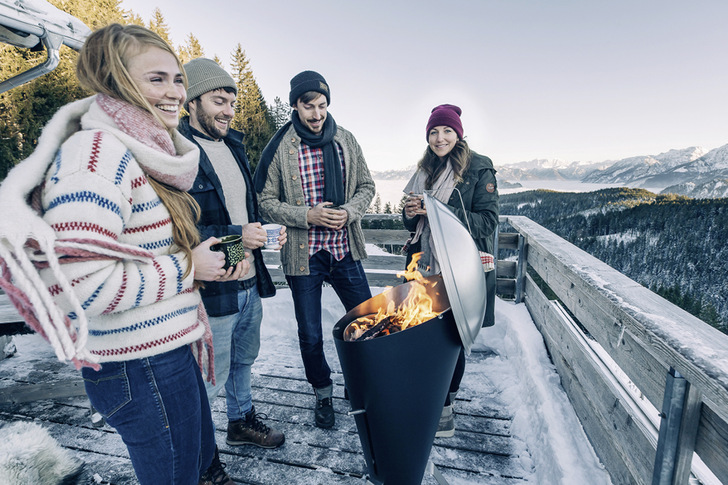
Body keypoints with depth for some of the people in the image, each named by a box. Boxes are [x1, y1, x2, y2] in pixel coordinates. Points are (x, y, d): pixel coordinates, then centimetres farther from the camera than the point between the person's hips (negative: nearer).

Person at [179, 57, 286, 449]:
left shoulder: (233, 145, 12)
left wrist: (265, 230, 3)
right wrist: (234, 236, -24)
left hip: (250, 281, 8)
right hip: (211, 289, -8)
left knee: (244, 359, 24)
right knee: (211, 376, 8)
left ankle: (242, 421, 48)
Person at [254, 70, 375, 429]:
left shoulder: (346, 141, 6)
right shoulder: (279, 147, -5)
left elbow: (366, 186, 10)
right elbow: (265, 201, -4)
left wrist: (349, 212, -9)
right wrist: (307, 216, -17)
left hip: (344, 250, 3)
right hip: (303, 254, -3)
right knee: (310, 336, 9)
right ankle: (323, 393, 38)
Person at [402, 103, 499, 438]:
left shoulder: (478, 169, -4)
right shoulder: (425, 171, 13)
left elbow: (487, 221, -10)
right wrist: (410, 212, -5)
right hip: (427, 266, 5)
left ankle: (445, 406, 23)